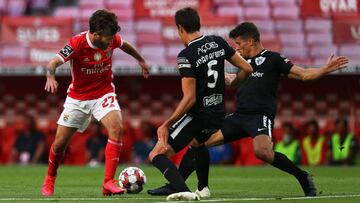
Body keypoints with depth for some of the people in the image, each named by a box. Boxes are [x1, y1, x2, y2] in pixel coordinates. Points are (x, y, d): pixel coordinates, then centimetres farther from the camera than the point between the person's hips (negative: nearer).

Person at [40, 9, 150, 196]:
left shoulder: (112, 40, -13)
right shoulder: (77, 43, -24)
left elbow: (124, 45, 12)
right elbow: (53, 63, -30)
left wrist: (141, 60, 26)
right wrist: (50, 77, -52)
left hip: (103, 93, 2)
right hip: (77, 97, -1)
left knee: (116, 128, -26)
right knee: (60, 142, 2)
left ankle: (108, 183, -25)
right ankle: (49, 179, 31)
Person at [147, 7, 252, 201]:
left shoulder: (186, 55, -17)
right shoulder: (218, 42, 2)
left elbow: (189, 98, -21)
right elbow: (247, 69, 7)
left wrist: (166, 124, -16)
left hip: (197, 115, -7)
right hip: (218, 114, 7)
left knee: (157, 155, -8)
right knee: (197, 142, 39)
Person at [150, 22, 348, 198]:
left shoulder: (272, 59, 0)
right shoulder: (247, 62, 21)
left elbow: (304, 74, -6)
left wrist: (325, 69, -20)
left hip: (261, 116, -8)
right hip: (239, 117, 8)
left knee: (263, 151, -36)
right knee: (197, 141, 1)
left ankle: (303, 177, -17)